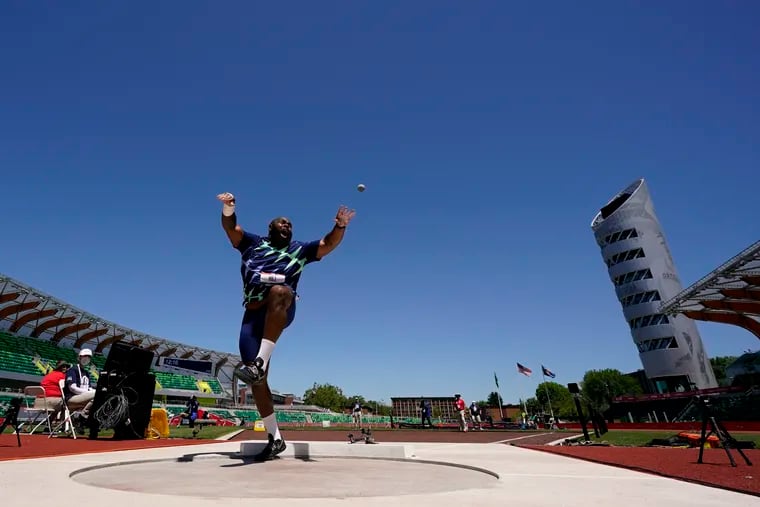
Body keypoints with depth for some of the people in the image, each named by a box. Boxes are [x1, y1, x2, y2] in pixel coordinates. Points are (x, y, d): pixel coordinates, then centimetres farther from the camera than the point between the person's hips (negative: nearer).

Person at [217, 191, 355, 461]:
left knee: (279, 291, -40)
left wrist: (340, 226, -7)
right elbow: (230, 227, 13)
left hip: (282, 310, -2)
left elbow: (328, 244, 12)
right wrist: (228, 209, -8)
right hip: (253, 315, 2)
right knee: (257, 381, -2)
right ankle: (275, 438, 11)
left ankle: (260, 362, -43)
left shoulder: (300, 250, 21)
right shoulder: (253, 243, 23)